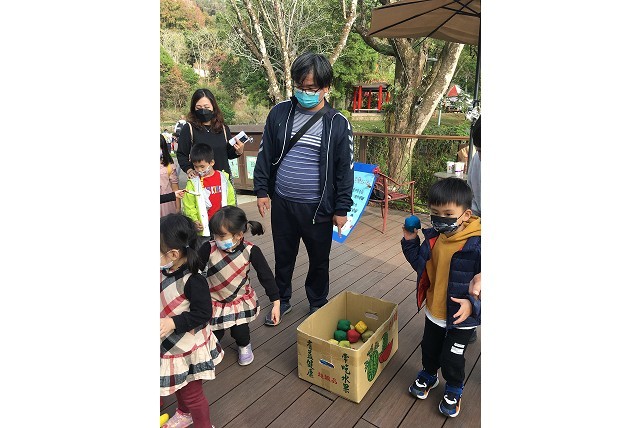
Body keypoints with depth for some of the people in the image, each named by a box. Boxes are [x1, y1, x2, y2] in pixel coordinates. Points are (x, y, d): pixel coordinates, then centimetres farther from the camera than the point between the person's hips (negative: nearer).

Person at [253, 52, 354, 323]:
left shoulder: (338, 123, -7)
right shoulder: (280, 113, -1)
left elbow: (345, 169, -4)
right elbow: (265, 154, 7)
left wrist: (342, 209, -4)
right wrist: (261, 190, 4)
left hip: (318, 207, -2)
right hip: (282, 202, 2)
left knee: (319, 260, 14)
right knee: (283, 256, 18)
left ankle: (318, 305, 37)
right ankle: (282, 300, 40)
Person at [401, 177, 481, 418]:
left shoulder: (476, 245, -27)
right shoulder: (433, 237, -9)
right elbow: (420, 264, 7)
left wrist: (473, 304, -33)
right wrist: (410, 241, -5)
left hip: (461, 316, -5)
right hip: (434, 310, 5)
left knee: (452, 358, 14)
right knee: (429, 349, 24)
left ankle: (454, 391, 44)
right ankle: (428, 376, 54)